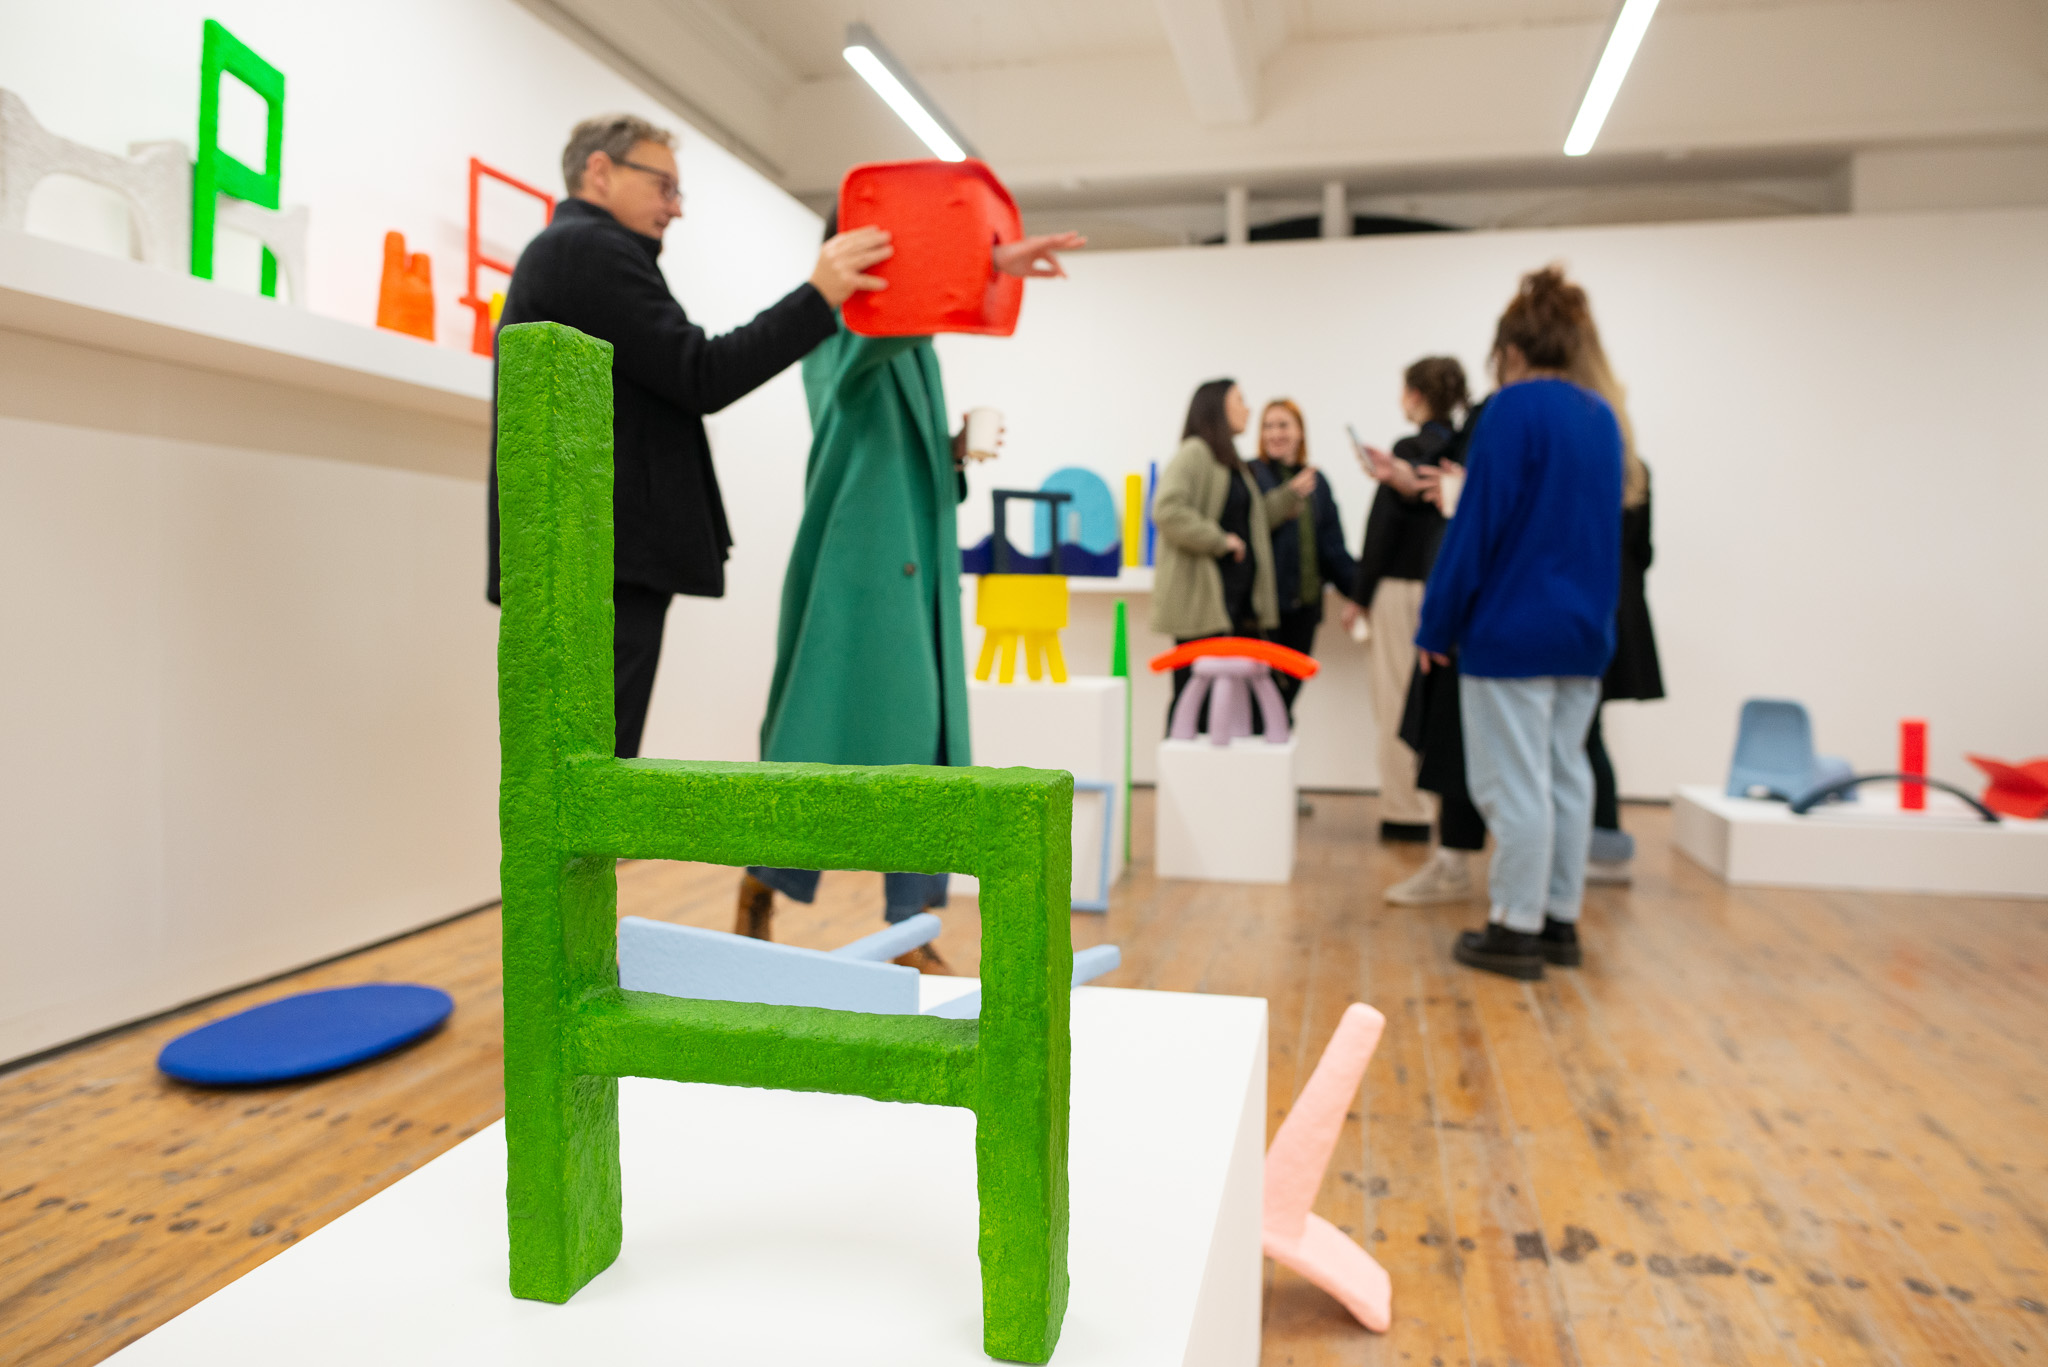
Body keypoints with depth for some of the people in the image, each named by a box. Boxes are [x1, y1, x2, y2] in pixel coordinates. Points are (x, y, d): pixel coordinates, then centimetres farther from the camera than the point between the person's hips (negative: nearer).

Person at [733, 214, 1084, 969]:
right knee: (827, 737, -4)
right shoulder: (838, 332, -1)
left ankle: (910, 932, 10)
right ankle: (759, 894, 17)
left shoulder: (916, 347, 22)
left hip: (918, 568, 7)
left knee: (921, 745, 4)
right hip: (856, 566, -7)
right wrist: (987, 263, -38)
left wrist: (957, 453, 2)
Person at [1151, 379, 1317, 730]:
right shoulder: (1194, 453, -9)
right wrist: (1219, 540, -17)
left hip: (1238, 598, 10)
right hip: (1201, 598, -9)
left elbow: (1251, 520, 29)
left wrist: (1290, 494, 21)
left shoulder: (1230, 461, 21)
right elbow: (1168, 510, -22)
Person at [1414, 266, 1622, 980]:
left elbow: (1476, 526, -14)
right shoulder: (1602, 417, 12)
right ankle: (1561, 920, 22)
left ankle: (1517, 930, 6)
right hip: (1585, 630, 8)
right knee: (1566, 774, 13)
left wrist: (1438, 626, -9)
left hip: (1511, 632, -8)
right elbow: (1605, 526, 18)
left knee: (1514, 783, -1)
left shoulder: (1513, 410, -12)